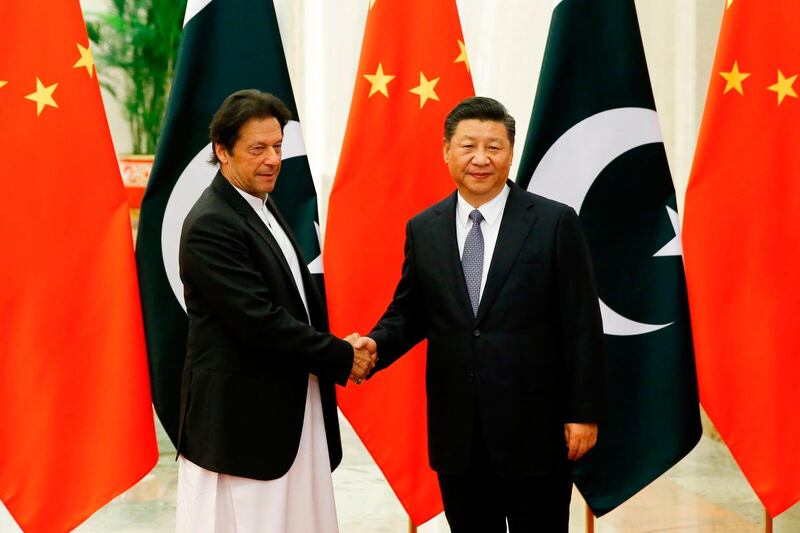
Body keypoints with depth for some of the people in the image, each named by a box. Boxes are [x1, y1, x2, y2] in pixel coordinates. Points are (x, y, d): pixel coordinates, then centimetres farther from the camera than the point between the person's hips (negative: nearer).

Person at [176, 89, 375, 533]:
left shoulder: (263, 207, 12)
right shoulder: (211, 226, -17)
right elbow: (259, 321, -22)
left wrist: (337, 347, 1)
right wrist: (342, 357, -13)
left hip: (290, 410, 9)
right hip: (241, 420, -9)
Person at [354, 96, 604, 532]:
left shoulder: (555, 222, -5)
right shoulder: (423, 229, 6)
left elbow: (581, 325, -5)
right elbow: (408, 312, 12)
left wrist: (584, 413, -7)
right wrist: (376, 344, -9)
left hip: (534, 427, -3)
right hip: (456, 429, 3)